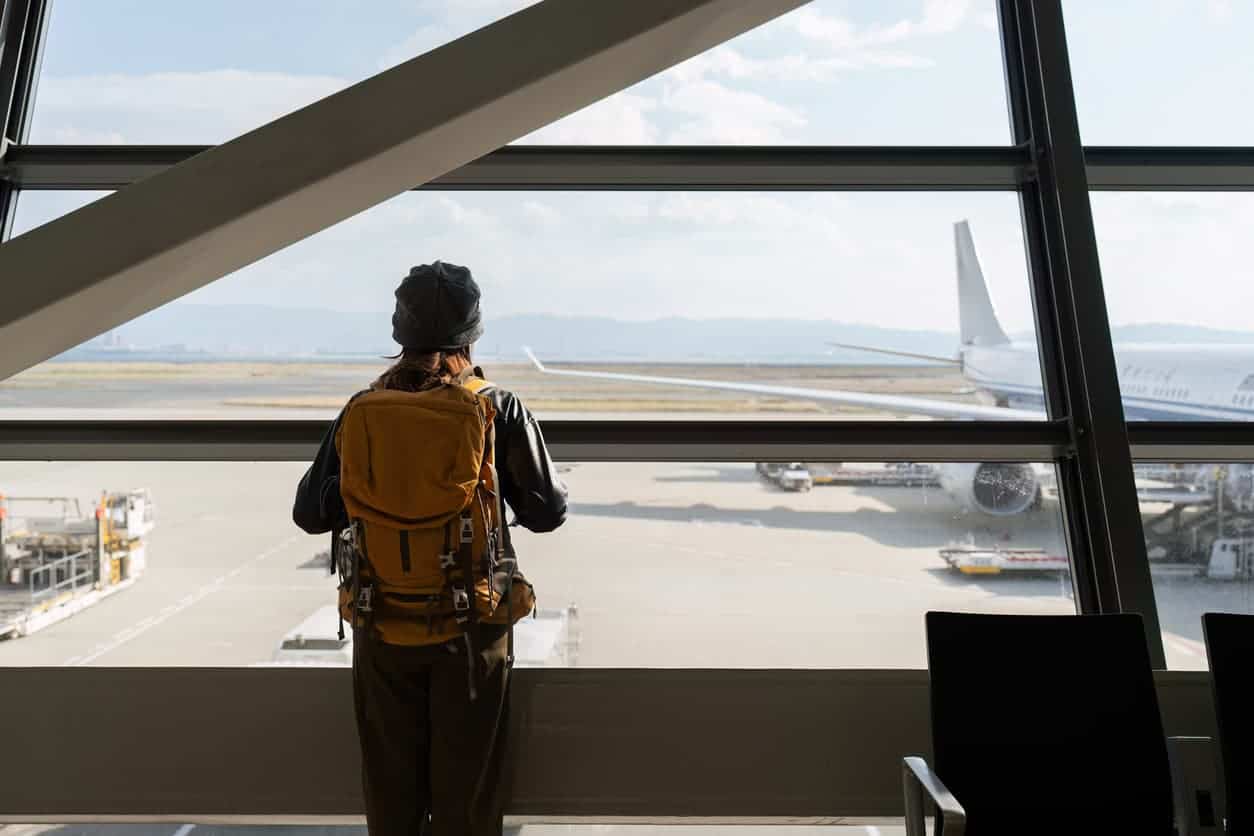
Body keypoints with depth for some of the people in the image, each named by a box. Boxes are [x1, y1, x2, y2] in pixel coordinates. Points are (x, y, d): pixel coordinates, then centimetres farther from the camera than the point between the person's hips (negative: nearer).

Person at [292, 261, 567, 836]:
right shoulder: (500, 410, -13)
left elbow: (311, 513, 0)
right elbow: (547, 510, -8)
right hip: (472, 623, -2)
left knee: (390, 777, 21)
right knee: (466, 783, 16)